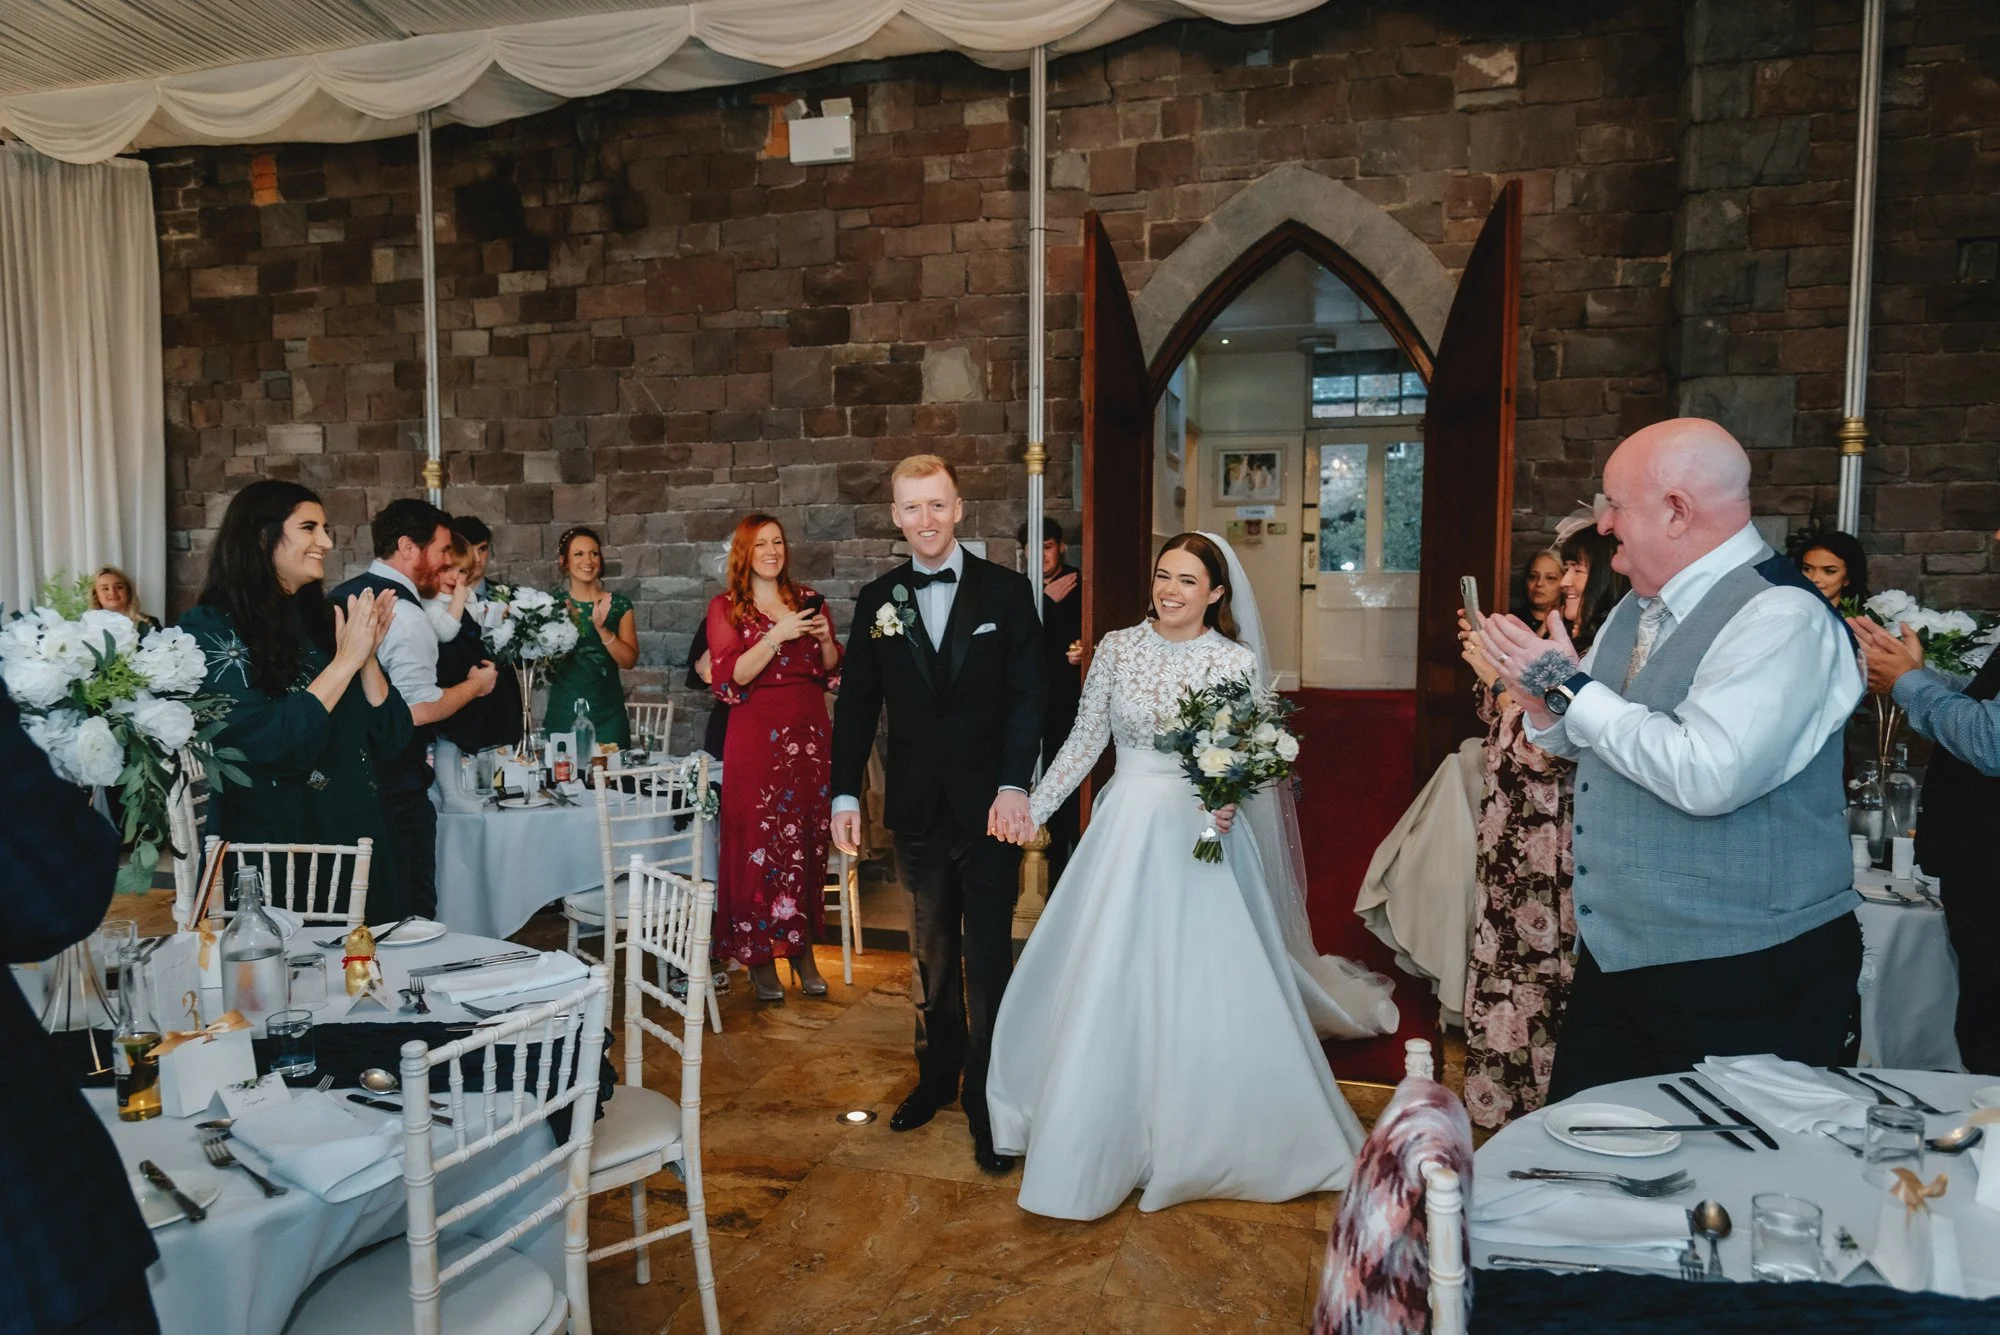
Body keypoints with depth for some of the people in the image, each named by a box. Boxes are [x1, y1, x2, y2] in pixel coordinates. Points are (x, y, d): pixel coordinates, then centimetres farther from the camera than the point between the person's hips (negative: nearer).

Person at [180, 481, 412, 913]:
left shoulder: (321, 619, 7)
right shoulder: (210, 628, -10)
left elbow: (390, 738, 4)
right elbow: (271, 744, -22)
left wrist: (367, 655, -9)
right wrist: (345, 660, -17)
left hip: (352, 849, 6)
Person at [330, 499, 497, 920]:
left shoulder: (341, 597, 12)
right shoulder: (404, 613, -17)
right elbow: (419, 708, -21)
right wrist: (475, 684, -5)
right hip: (393, 787, -9)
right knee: (407, 919, 0)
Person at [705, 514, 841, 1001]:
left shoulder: (808, 600, 12)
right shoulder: (726, 607, 3)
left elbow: (833, 670, 15)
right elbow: (730, 678, -8)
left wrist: (826, 639, -5)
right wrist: (776, 636, -17)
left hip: (811, 731, 3)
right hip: (757, 736, -3)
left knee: (809, 840, 3)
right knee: (760, 840, -4)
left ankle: (802, 950, 15)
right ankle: (761, 957, 8)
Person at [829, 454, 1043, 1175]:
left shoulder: (1006, 591, -2)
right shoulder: (877, 600, 5)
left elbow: (1027, 694, -7)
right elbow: (857, 703, 7)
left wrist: (1015, 784, -18)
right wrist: (845, 793, 0)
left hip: (990, 804, -3)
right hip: (918, 806, 3)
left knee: (988, 956, 2)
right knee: (931, 952, 15)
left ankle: (988, 1100, 16)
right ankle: (937, 1075, 32)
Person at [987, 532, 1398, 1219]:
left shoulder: (1239, 661, -4)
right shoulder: (1116, 647, 1)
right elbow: (1085, 739, 4)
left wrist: (1228, 800, -20)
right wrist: (1032, 808, -1)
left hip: (1202, 834, -2)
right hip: (1126, 828, 2)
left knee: (1206, 991, 1)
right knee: (1106, 987, 8)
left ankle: (1209, 1137, 24)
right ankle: (1109, 1131, 30)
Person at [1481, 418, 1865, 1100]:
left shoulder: (1781, 617, -18)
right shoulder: (1641, 605, 9)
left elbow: (1706, 776, -30)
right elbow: (1587, 743, 20)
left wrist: (1571, 686, -20)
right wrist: (1545, 702, -3)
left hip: (1743, 975, -8)